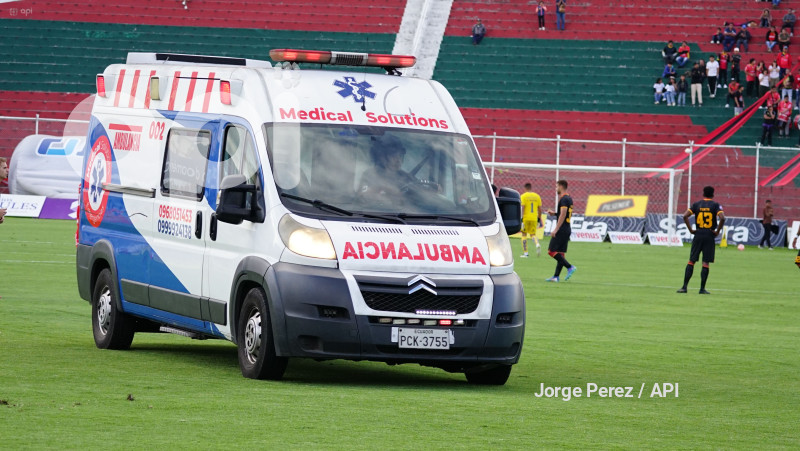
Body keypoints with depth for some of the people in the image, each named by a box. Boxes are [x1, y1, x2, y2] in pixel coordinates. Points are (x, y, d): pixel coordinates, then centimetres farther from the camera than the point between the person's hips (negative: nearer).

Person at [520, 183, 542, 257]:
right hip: (534, 218, 3)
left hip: (526, 218, -3)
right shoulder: (537, 196, 8)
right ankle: (537, 245, -19)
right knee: (533, 234, 13)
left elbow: (522, 207, -13)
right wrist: (539, 218, 20)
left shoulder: (523, 196, -5)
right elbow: (540, 209, 10)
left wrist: (521, 218, -14)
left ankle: (525, 253, 7)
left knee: (524, 234, 8)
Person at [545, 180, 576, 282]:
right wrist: (554, 213, 21)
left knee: (552, 251, -9)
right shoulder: (569, 199, 16)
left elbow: (563, 215, -20)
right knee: (561, 253, 9)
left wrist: (555, 229, -21)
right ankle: (556, 276, 10)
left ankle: (570, 267, -16)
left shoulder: (563, 199, -13)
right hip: (567, 229, 10)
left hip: (561, 230, -10)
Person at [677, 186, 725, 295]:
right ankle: (702, 289, 1)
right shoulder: (716, 205, -1)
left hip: (698, 235, 2)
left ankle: (684, 286, 0)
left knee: (691, 261, 5)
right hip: (710, 236, -2)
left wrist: (691, 230, 1)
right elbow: (722, 218, -17)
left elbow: (685, 216, -5)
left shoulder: (696, 205, 5)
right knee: (706, 263, 1)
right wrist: (717, 231, -6)